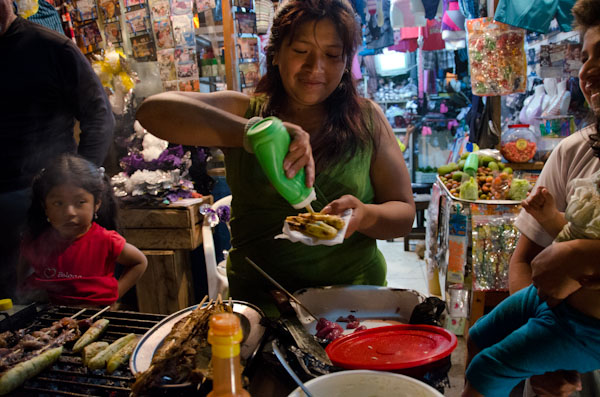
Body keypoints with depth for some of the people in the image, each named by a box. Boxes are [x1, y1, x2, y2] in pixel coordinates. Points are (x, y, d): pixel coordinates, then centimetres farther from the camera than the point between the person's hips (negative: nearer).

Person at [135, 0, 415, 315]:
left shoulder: (367, 118, 7)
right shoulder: (243, 111, 4)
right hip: (259, 302, 0)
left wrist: (365, 216, -17)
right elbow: (153, 111, -13)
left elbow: (404, 214, 7)